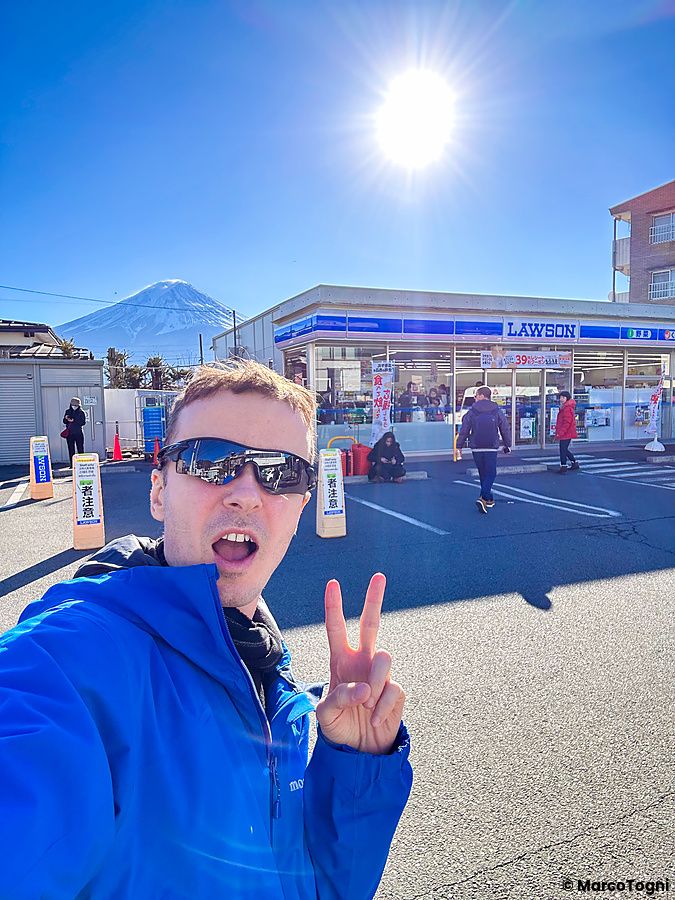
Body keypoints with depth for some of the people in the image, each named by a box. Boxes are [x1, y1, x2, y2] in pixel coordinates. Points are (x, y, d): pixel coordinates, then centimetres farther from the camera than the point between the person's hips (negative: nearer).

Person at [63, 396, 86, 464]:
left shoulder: (81, 412, 1)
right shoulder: (68, 411, 10)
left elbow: (83, 422, -8)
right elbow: (64, 421, 11)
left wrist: (74, 421, -17)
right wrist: (66, 418, -11)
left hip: (79, 433, -3)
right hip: (69, 433, 3)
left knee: (80, 449, -2)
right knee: (71, 449, 4)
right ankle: (72, 464, 8)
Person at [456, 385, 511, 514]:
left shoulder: (471, 412, -2)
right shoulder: (497, 411, 1)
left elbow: (464, 430, -1)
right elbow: (505, 429, 6)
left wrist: (459, 445, 9)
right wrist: (507, 445, 19)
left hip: (476, 448, 1)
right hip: (491, 448, -1)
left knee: (482, 474, 15)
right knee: (490, 474, 2)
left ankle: (489, 499, 26)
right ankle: (483, 498, -18)